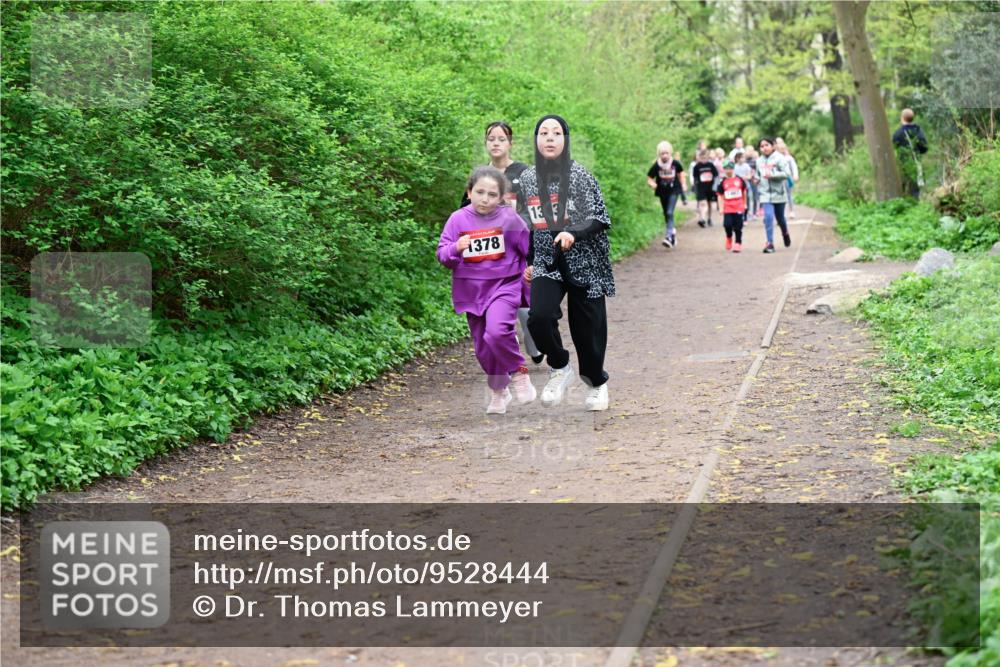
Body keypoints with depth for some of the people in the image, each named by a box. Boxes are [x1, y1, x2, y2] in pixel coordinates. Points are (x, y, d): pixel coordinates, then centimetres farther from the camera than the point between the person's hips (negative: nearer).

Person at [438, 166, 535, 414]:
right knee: (483, 347, 10)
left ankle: (518, 373, -5)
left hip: (504, 286, -3)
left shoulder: (509, 218, -4)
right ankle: (498, 391, 30)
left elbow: (529, 250, 8)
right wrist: (456, 249, -22)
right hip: (471, 290, 3)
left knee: (497, 331, -28)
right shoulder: (458, 219, -1)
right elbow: (442, 254, -3)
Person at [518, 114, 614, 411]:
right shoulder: (527, 178, 6)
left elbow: (600, 219, -8)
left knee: (587, 327, 2)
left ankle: (597, 383, 29)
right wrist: (525, 262, 14)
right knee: (539, 316, -22)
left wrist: (573, 233, -25)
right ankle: (559, 368, 5)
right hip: (546, 263, 2)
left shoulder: (581, 175, -5)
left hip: (584, 263, -2)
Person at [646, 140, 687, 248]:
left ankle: (668, 236, -23)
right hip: (662, 192, 2)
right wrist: (652, 184, -27)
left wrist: (682, 186, 12)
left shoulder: (675, 164, -10)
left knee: (670, 213, -16)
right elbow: (649, 178, -5)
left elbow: (680, 174, 9)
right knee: (666, 214, 13)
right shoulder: (656, 166, -12)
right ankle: (672, 232, 34)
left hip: (673, 191, -2)